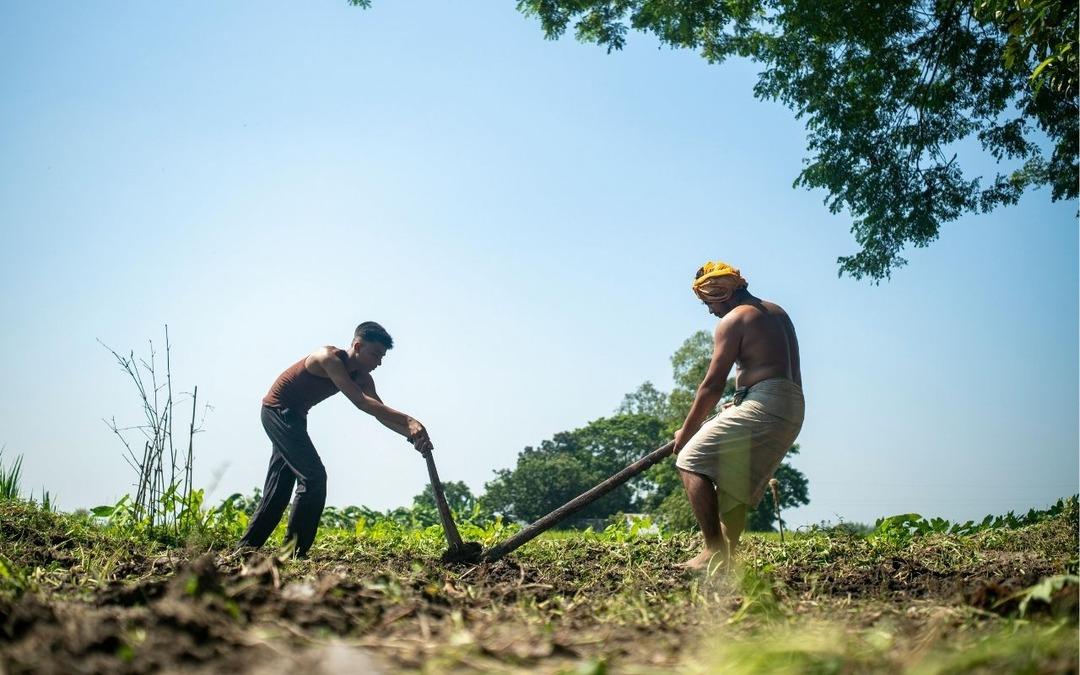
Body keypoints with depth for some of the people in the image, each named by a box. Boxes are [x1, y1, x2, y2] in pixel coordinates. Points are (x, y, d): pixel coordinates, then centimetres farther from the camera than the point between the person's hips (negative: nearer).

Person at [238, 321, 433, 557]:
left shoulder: (362, 377, 0)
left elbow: (381, 412, -5)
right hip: (278, 410, -9)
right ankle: (293, 551, -12)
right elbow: (360, 402, -36)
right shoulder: (328, 358, -27)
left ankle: (247, 547, 20)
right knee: (314, 477, -16)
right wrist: (408, 421, -42)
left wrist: (411, 434, -23)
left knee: (280, 487, 12)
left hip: (293, 416, 9)